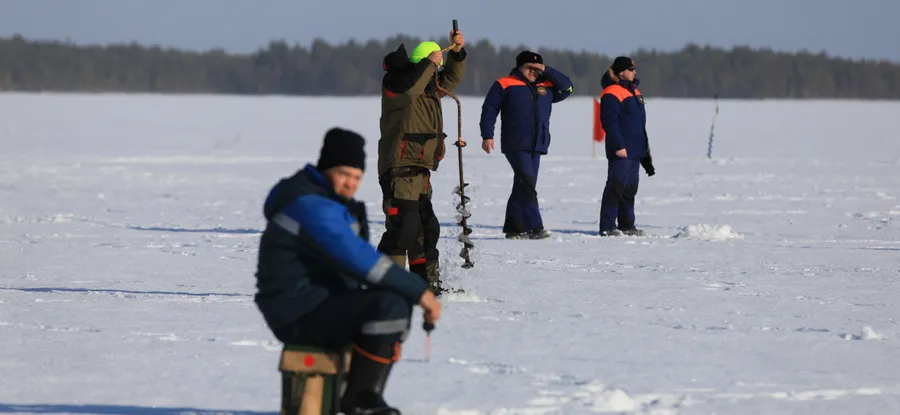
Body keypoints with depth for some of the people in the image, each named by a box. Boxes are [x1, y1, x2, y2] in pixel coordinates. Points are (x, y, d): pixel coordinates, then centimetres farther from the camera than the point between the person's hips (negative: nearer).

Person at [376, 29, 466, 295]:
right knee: (403, 226, -17)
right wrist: (430, 63, -23)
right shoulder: (395, 81, -10)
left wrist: (457, 51, 10)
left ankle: (427, 283, 23)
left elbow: (452, 79, 26)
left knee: (426, 228, 15)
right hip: (400, 170, -10)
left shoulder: (429, 86, 17)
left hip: (420, 171, 10)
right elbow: (408, 90, -30)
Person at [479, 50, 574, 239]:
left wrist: (547, 71, 3)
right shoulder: (504, 85, 2)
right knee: (527, 183, -17)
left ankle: (513, 228, 15)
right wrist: (487, 136, -5)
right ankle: (534, 227, -22)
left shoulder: (546, 87, 17)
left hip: (537, 146, 6)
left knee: (523, 187, 8)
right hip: (515, 145, -6)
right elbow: (489, 109, 2)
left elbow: (567, 87, 12)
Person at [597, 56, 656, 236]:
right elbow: (609, 121, -19)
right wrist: (618, 146, -23)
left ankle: (626, 225, 17)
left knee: (630, 187, 11)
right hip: (621, 150, -9)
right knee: (617, 186, -10)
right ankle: (607, 226, -9)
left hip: (635, 149, 9)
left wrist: (644, 146, 23)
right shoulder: (612, 93, -12)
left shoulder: (634, 92, 18)